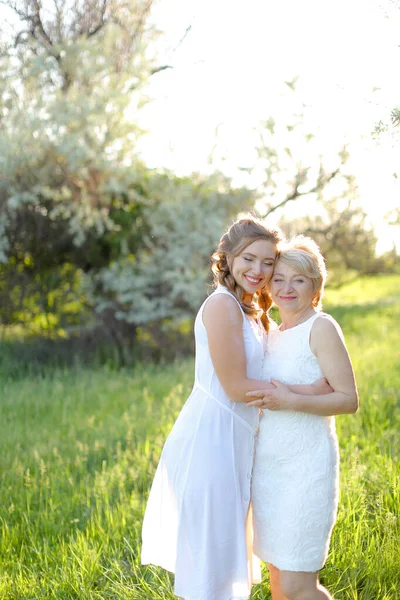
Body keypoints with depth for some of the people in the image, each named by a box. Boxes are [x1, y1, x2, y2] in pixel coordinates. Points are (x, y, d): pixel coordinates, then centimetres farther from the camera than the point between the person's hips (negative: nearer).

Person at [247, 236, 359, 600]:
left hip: (306, 469, -7)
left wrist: (292, 401, -23)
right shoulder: (272, 335, 13)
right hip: (268, 467, 8)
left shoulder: (321, 328, -10)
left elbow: (349, 399, -14)